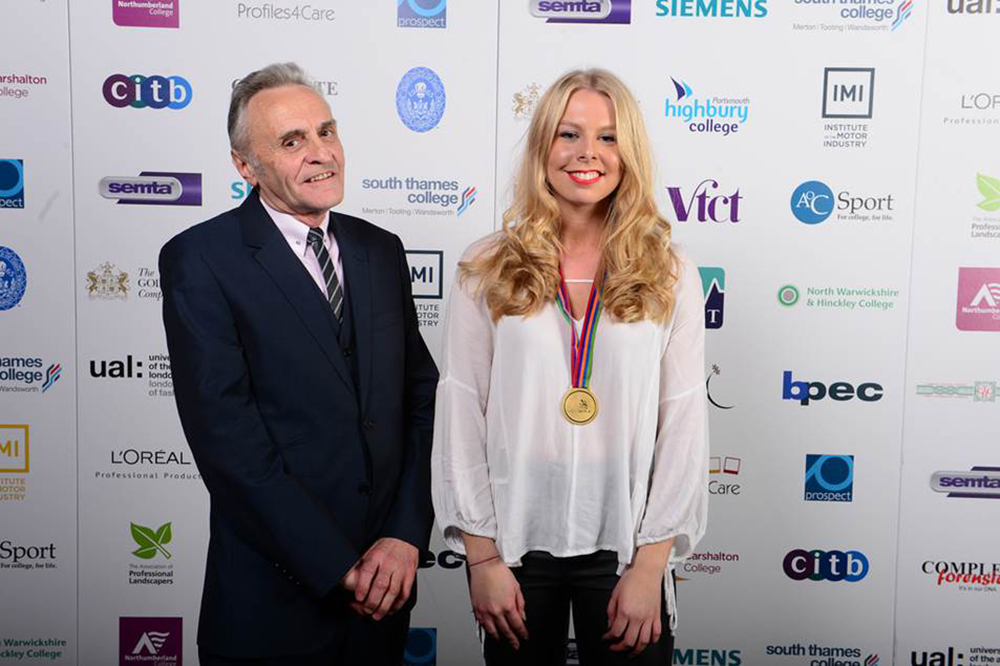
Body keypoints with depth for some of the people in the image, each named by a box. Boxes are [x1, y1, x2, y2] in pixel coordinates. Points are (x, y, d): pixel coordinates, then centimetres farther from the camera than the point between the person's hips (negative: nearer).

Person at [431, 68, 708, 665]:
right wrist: (482, 556, -4)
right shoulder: (487, 270, -3)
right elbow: (460, 413, -3)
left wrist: (650, 566, -6)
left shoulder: (669, 274, -2)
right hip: (516, 542, 0)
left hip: (623, 545, 0)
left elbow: (684, 423, -3)